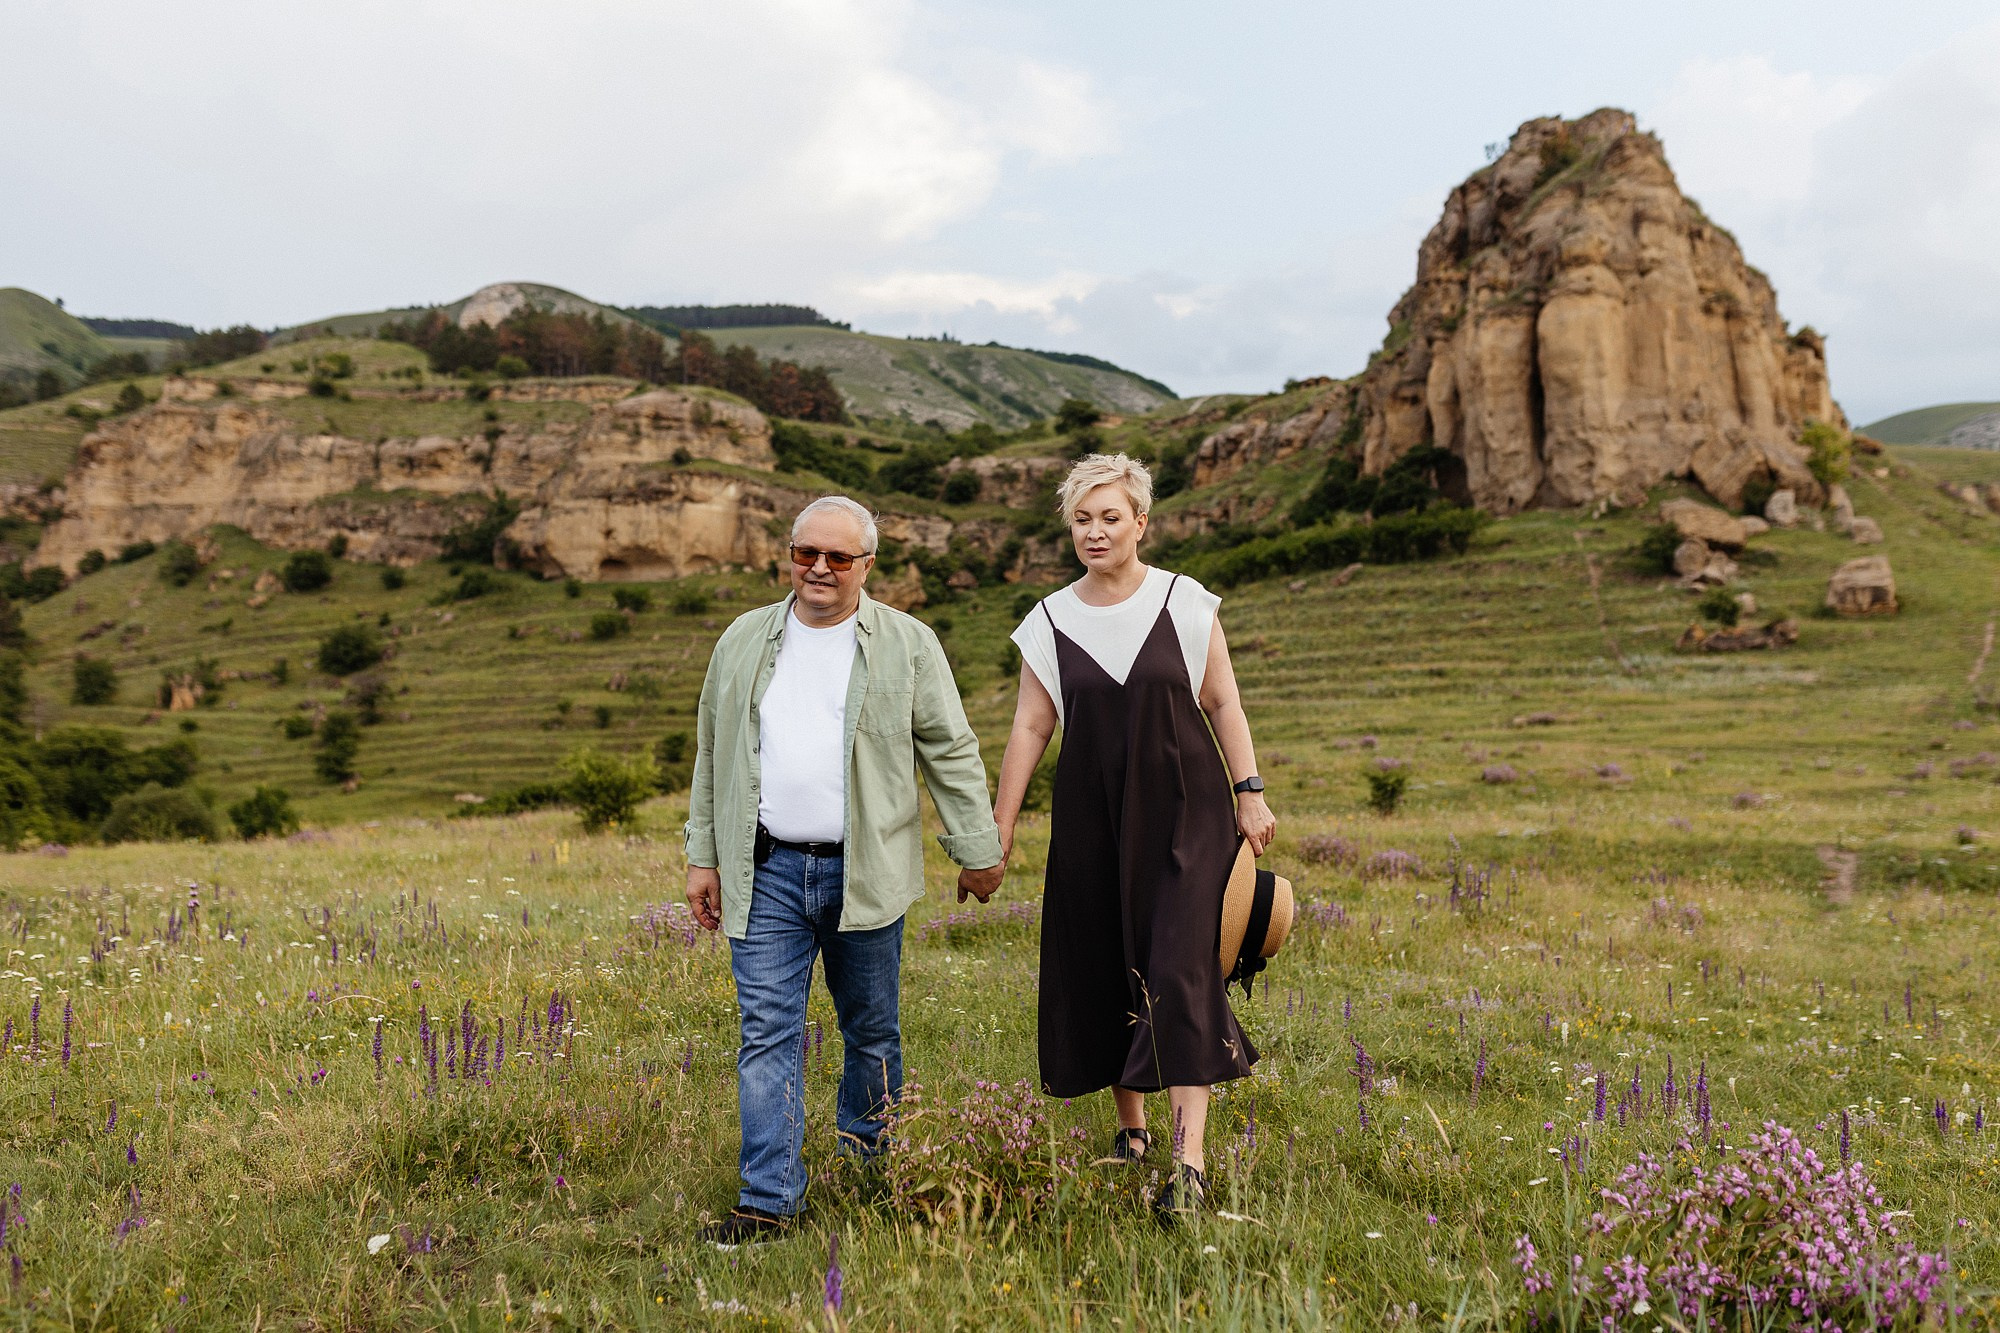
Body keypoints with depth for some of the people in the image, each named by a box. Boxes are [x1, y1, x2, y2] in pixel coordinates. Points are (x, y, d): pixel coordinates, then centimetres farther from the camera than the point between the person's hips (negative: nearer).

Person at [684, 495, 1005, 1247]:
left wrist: (978, 851, 3)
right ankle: (769, 1200, 3)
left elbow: (952, 753, 4)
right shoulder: (745, 641, 10)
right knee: (768, 1035, -3)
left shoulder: (907, 645, 2)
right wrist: (703, 855, 11)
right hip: (766, 873, 1)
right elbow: (712, 755, 15)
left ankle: (866, 1169, 30)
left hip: (864, 873, -1)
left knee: (872, 1032, 10)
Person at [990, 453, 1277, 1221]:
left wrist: (1249, 793, -2)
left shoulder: (1186, 604, -1)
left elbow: (1222, 703, 3)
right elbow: (1030, 726, 4)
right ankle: (1130, 1128, 28)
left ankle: (1189, 1159, -8)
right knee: (1103, 973, 9)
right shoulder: (1050, 623, 3)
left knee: (1180, 971, -10)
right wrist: (999, 824, 1)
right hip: (1092, 823, 3)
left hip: (1183, 815, -2)